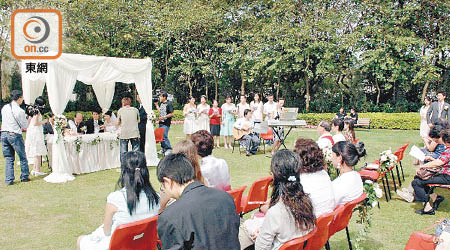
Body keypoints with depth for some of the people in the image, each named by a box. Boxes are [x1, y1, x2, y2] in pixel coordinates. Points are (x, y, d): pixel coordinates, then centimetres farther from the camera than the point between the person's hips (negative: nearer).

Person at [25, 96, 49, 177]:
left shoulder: (33, 110, 14)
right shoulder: (37, 110, -12)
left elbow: (29, 122, 16)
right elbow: (35, 123, -19)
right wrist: (45, 121, -8)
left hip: (31, 132, 9)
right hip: (36, 132, -9)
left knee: (36, 152, 15)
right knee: (38, 152, -5)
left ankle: (34, 170, 19)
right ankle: (37, 171, -3)